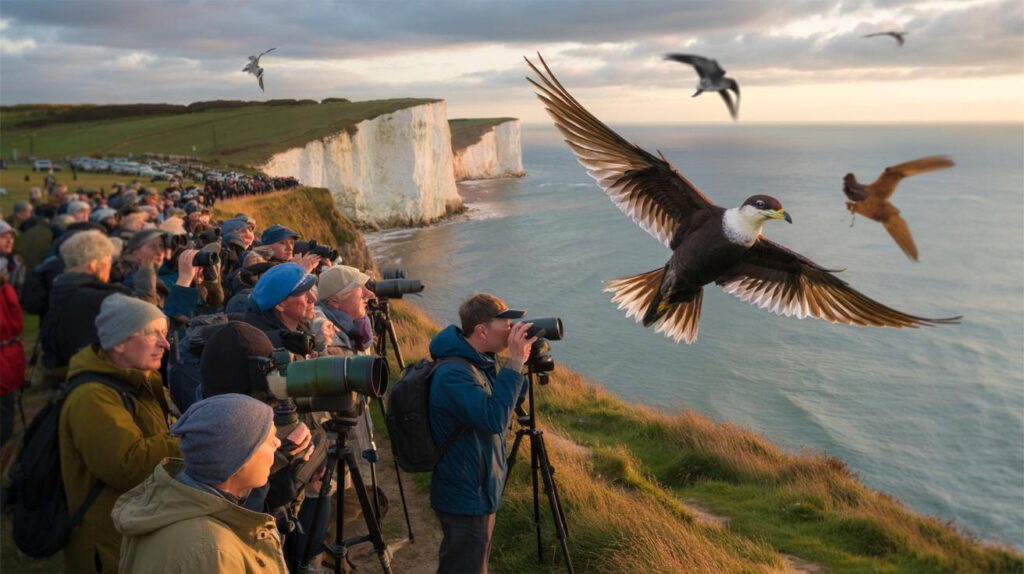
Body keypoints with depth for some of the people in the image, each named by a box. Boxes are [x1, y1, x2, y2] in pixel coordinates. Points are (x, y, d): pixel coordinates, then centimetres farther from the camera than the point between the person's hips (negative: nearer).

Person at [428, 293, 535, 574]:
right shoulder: (453, 374, -28)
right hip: (466, 497, -9)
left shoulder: (481, 361, 2)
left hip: (479, 489, 9)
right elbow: (495, 418, -37)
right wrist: (514, 363, -33)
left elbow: (507, 403, 15)